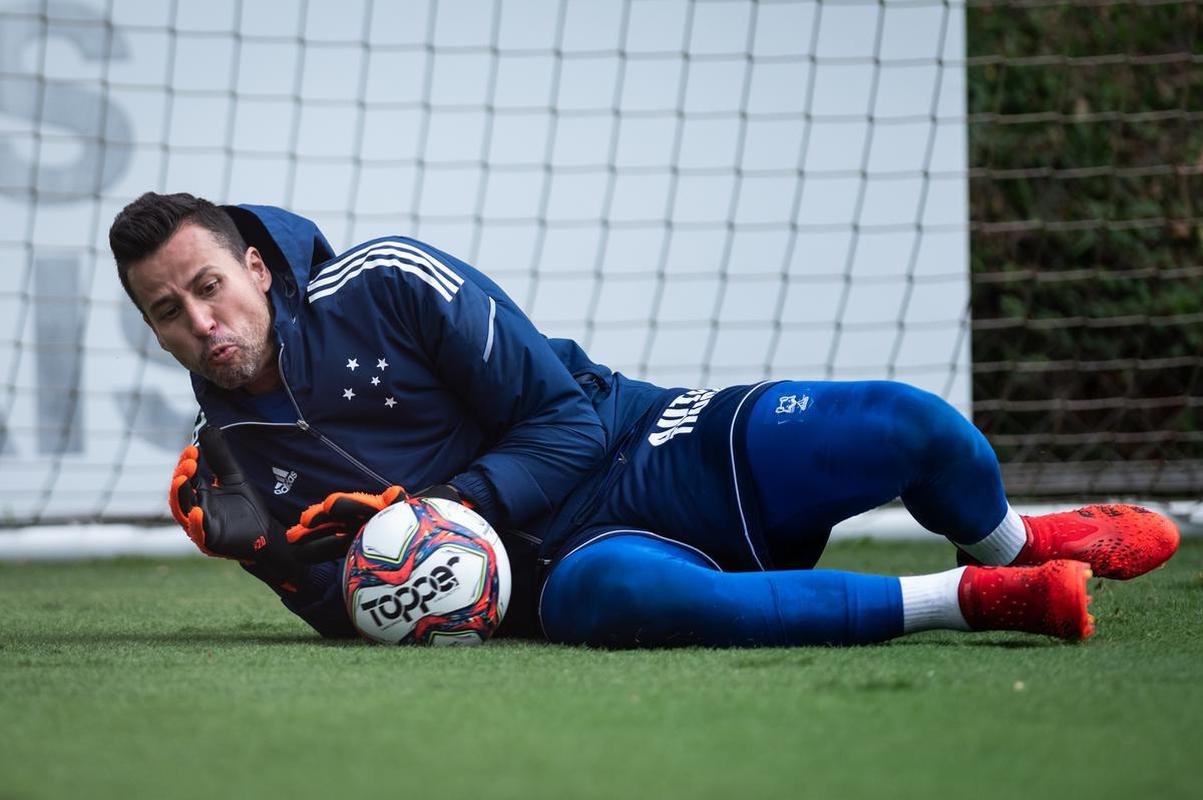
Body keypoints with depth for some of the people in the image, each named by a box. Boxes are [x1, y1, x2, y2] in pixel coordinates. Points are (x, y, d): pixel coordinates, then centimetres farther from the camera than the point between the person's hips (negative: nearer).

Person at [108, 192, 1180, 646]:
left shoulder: (385, 284, -6)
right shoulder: (233, 463, 7)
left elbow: (566, 415, -6)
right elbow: (349, 614, 13)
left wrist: (451, 511, -19)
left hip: (651, 453, -1)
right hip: (565, 561, 1)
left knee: (904, 423, -25)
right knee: (606, 591, -40)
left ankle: (1016, 545, 15)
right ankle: (970, 601, -25)